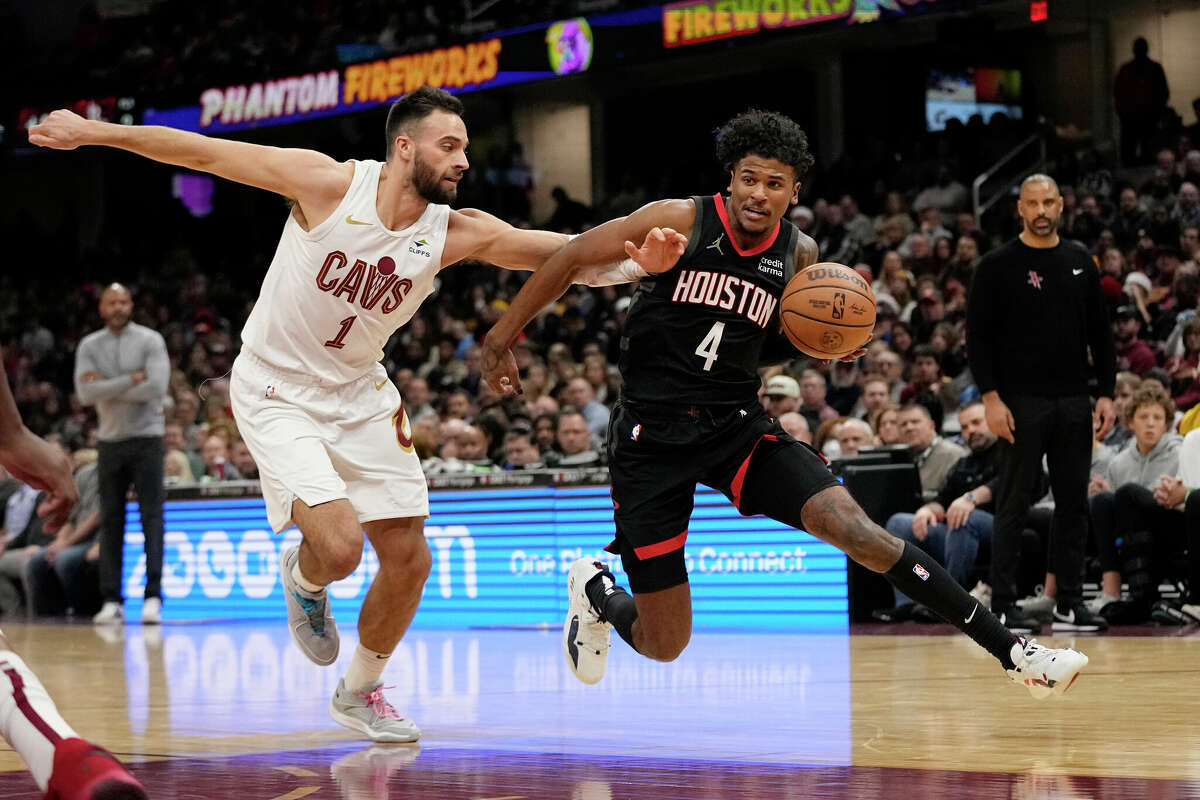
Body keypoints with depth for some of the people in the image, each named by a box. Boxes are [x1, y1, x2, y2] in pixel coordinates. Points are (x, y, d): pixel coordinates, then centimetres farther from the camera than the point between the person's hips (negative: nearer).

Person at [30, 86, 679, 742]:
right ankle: (303, 578, 15)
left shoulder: (456, 233, -12)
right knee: (339, 547, -24)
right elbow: (203, 153, -17)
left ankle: (360, 692, 30)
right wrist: (93, 132, -15)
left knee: (408, 561, 4)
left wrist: (635, 263, -35)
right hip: (277, 394, -5)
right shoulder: (330, 184, -22)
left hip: (359, 396, 5)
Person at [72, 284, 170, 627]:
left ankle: (153, 596, -9)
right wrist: (131, 380, -14)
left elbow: (157, 388, -16)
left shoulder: (150, 341, -2)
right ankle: (112, 601, 6)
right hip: (110, 441, 3)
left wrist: (107, 389, -11)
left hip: (146, 440, -3)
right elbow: (86, 394, -8)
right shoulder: (89, 346, 6)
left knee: (151, 517, -7)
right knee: (111, 521, 3)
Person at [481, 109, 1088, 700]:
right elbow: (572, 257, -4)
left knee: (857, 529, -19)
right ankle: (594, 592, 35)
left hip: (738, 426, 3)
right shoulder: (681, 222, -11)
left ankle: (1010, 651, -16)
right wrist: (501, 339, -3)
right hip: (653, 437, -3)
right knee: (664, 645, -2)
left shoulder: (799, 256, 2)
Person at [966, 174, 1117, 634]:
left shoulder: (1080, 264, 10)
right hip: (1022, 402, -4)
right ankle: (1002, 606, 2)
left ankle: (1069, 604, 12)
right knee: (1014, 505, -2)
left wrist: (1106, 394, 5)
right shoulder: (998, 266, -3)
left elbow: (1100, 333, 13)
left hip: (1074, 403, 4)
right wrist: (991, 397, -13)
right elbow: (978, 335, -5)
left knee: (1074, 503, 6)